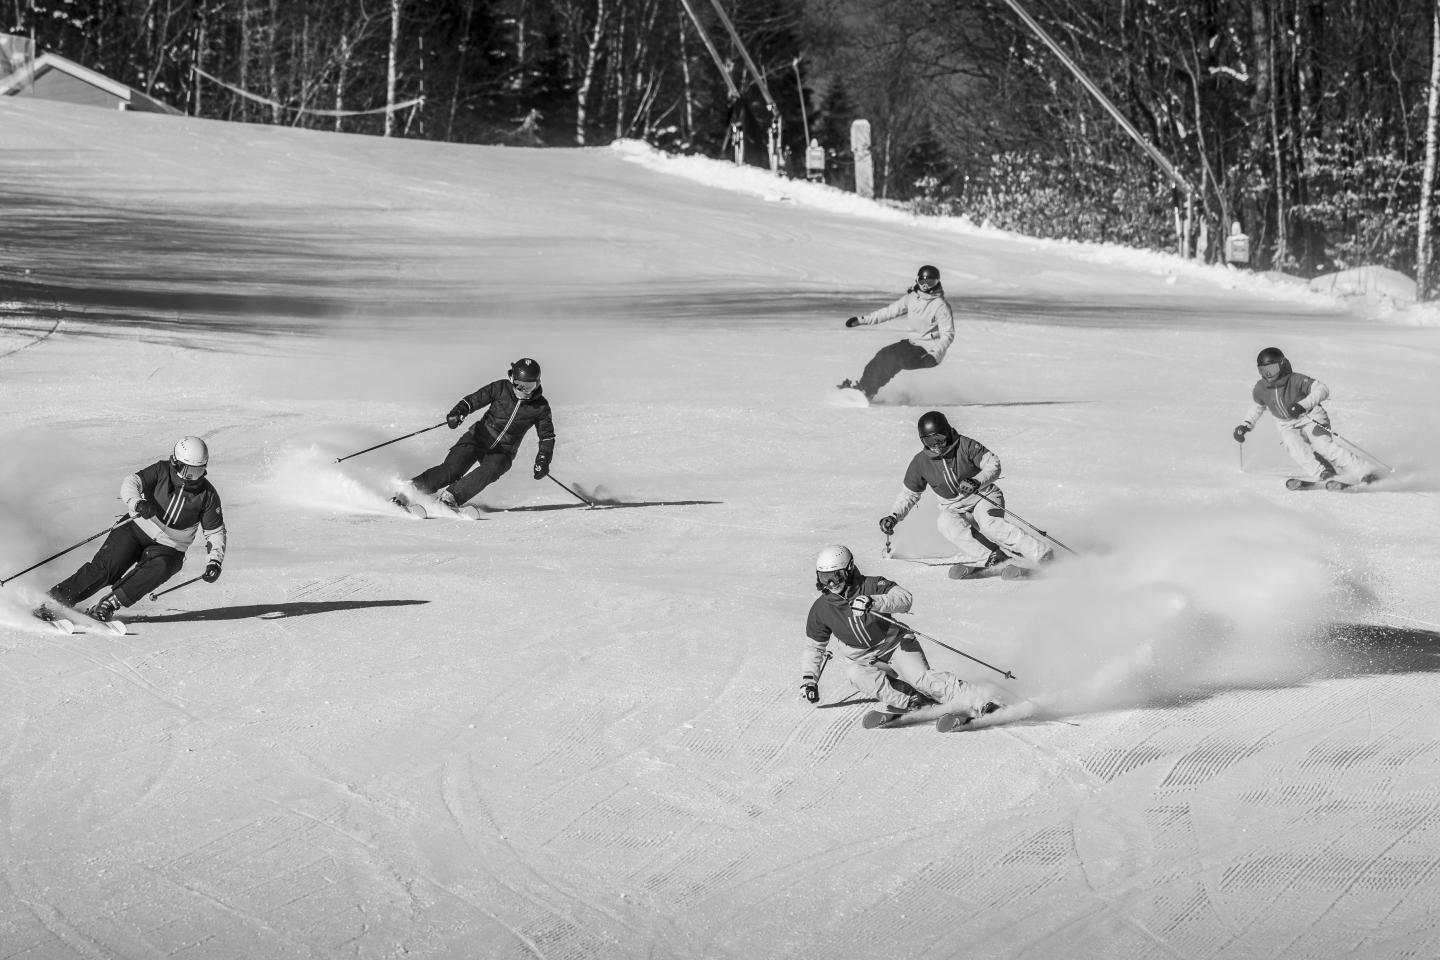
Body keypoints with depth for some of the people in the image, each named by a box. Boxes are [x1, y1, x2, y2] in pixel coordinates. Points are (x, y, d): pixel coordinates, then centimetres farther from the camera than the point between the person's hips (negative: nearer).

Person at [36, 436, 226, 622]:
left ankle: (110, 604, -26)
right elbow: (130, 484, -21)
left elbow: (215, 532, 3)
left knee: (160, 569, -33)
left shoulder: (207, 495, -5)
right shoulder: (162, 471, -9)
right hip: (139, 529, -1)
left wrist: (214, 562, -11)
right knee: (104, 569, -21)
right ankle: (54, 600, -14)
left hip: (168, 548, 1)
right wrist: (138, 503, -43)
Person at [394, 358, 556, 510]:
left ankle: (451, 496, -33)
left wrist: (543, 460, -7)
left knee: (490, 471, -32)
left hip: (502, 452, 1)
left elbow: (547, 436, 6)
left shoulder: (540, 407, -4)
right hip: (479, 437, -1)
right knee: (451, 469, -20)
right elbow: (473, 400, -6)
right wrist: (457, 413, -26)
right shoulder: (501, 388, -6)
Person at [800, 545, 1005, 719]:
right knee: (854, 674, -31)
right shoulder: (821, 609, -3)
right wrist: (809, 679, -1)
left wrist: (873, 602, -44)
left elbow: (905, 598, -29)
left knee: (921, 677, -27)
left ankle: (978, 698, -33)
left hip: (896, 645, -3)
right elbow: (814, 647, 10)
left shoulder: (870, 586, -14)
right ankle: (907, 699, -34)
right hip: (864, 661, 3)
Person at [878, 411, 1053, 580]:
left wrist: (976, 482, -32)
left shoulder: (966, 446, -12)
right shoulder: (920, 462, -1)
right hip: (955, 509, 3)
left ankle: (1041, 554, -36)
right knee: (945, 522, -32)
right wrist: (893, 517, -2)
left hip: (984, 497, -3)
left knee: (989, 523, -35)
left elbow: (993, 465, -14)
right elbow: (909, 495, 12)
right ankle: (990, 557, -41)